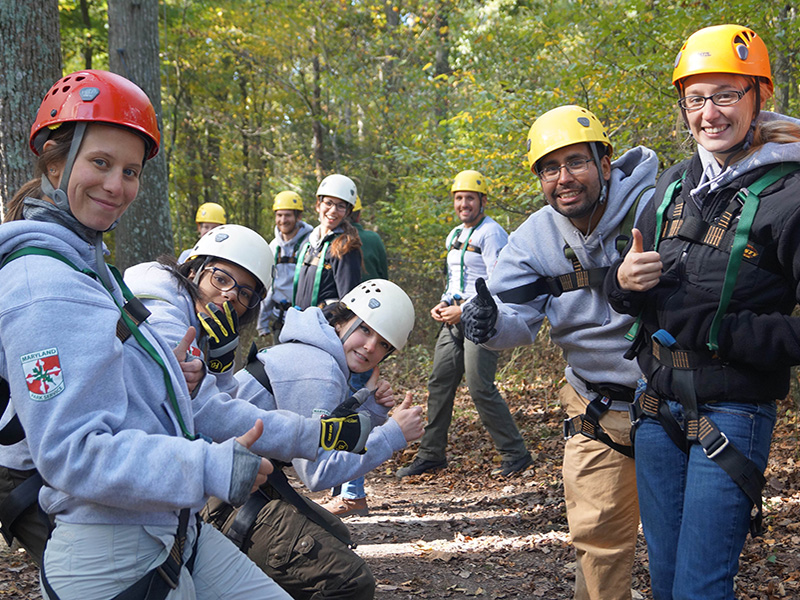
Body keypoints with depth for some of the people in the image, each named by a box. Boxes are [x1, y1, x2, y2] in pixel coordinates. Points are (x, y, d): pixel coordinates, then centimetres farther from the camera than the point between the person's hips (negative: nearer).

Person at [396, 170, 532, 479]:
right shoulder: (454, 235, 19)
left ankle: (515, 454, -2)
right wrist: (444, 304, 9)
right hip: (455, 319, 9)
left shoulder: (491, 233, -8)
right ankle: (431, 454, 16)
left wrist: (464, 310, -18)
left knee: (480, 388, -13)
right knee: (439, 383, 7)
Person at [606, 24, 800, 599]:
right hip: (657, 407, 6)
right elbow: (631, 299, 15)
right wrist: (623, 282, -7)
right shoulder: (672, 186, 8)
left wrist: (716, 330, -20)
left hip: (732, 416, -6)